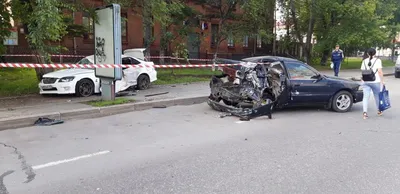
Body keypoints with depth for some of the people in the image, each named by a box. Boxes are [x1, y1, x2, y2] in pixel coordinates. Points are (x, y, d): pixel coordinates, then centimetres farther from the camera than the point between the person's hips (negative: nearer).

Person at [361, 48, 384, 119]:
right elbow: (380, 71, -7)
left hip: (365, 82, 2)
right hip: (375, 81, -2)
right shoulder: (377, 60, -2)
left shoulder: (364, 61, 9)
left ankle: (365, 112, -16)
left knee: (366, 97, -2)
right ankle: (379, 111, 29)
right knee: (377, 96, 14)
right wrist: (382, 81, -4)